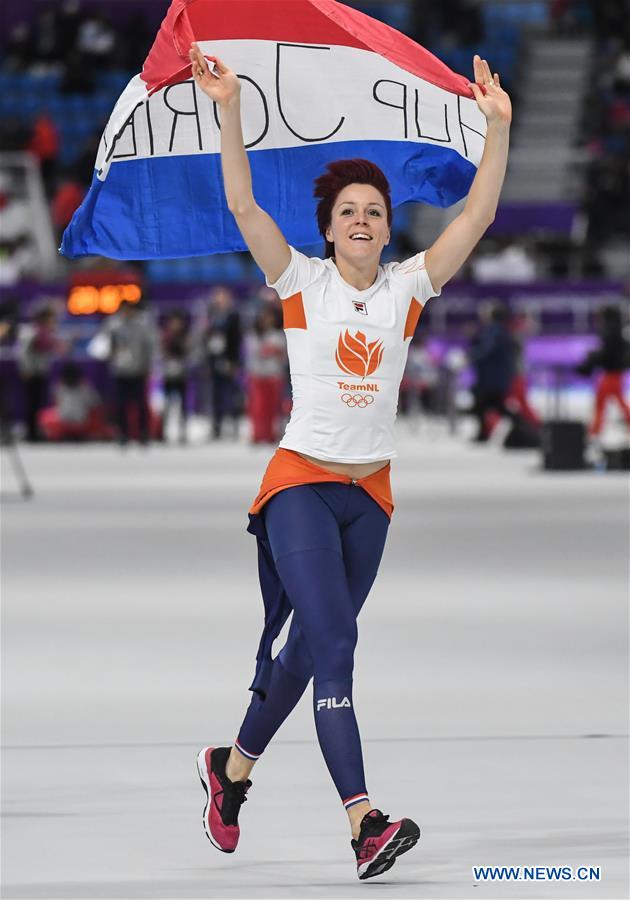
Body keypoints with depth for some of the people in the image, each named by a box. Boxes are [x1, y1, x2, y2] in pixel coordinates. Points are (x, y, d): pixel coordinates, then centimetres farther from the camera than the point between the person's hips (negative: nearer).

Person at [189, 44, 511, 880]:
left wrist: (499, 127, -15)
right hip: (300, 484, -4)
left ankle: (233, 766, 38)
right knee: (335, 640, -18)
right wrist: (230, 111, -25)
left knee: (308, 647, 14)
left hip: (371, 492, 4)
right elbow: (242, 205, -14)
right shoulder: (302, 283, -3)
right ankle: (365, 824, -28)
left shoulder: (407, 287, 4)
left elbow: (478, 216, -5)